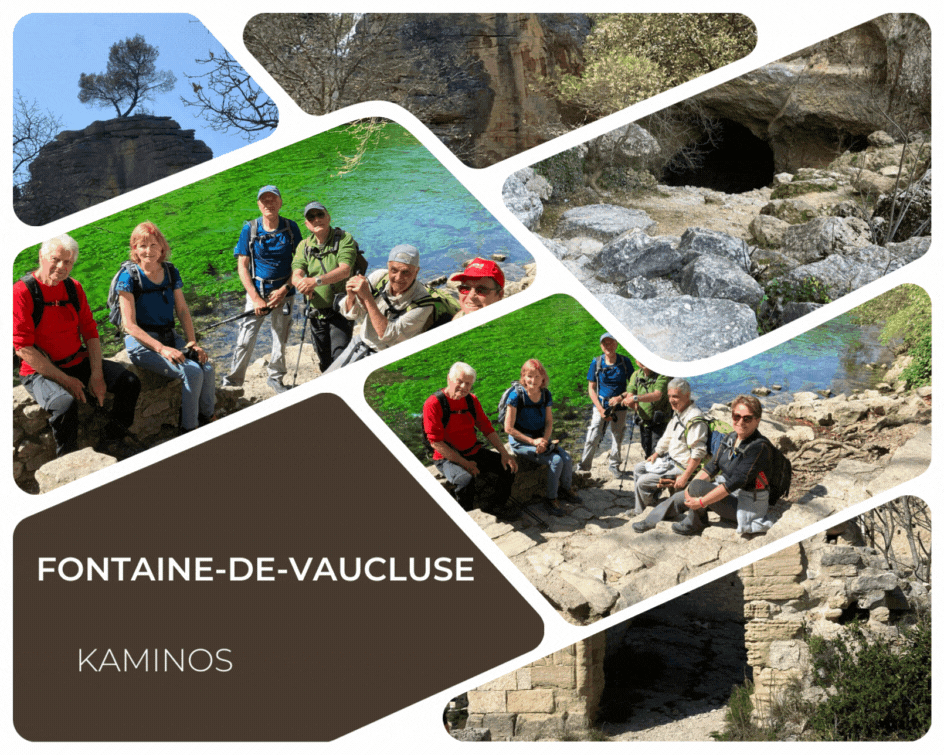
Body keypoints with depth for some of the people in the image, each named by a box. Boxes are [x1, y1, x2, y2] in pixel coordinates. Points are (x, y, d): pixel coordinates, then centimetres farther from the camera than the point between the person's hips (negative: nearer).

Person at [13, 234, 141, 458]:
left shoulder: (74, 288, 7)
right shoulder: (22, 292, -14)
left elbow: (90, 333, 10)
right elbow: (23, 348, -17)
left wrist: (97, 375, -5)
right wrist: (65, 381, -19)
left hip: (78, 362, 7)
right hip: (40, 371, -7)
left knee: (129, 382, -7)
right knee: (65, 401, -36)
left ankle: (113, 439, 13)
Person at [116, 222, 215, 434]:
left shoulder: (171, 272, 6)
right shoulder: (129, 277, -11)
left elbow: (183, 311, 10)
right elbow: (130, 325, -15)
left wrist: (192, 342, -7)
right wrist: (161, 348, -25)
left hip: (169, 337, 5)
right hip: (141, 343, -5)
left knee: (208, 369, -21)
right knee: (192, 372, -26)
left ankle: (208, 420, -2)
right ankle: (189, 430, -13)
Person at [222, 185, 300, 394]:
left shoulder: (291, 228, -1)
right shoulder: (250, 229, -4)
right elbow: (242, 266, -4)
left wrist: (285, 288, -10)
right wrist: (256, 298, -12)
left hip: (283, 293, 1)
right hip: (257, 292, -1)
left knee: (281, 339, 9)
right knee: (245, 340, -5)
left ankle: (276, 378, 27)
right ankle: (233, 381, 6)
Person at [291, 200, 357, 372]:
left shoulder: (344, 239, -7)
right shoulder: (304, 246, 7)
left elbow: (344, 270, -23)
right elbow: (296, 276, -7)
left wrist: (316, 280, -37)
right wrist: (303, 284, -33)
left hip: (341, 311, -5)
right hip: (317, 313, 5)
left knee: (340, 358, -17)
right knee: (325, 363, 13)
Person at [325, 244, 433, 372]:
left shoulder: (422, 303, -26)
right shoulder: (379, 277, -10)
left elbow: (387, 335, -32)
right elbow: (350, 313, -3)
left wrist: (368, 298, -37)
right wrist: (351, 296, -27)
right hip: (360, 344, 5)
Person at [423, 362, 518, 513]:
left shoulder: (472, 400, 5)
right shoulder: (433, 404, -16)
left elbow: (487, 429, 12)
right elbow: (436, 442, -18)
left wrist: (504, 453, -3)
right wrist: (465, 464, -19)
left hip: (474, 453, 7)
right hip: (447, 458, -7)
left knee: (509, 467, -6)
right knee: (467, 481, -36)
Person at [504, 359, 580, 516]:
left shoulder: (546, 394, 0)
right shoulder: (516, 395, -17)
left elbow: (549, 422, 8)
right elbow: (509, 428, -16)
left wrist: (544, 440, -13)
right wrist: (533, 442, -19)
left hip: (541, 438, 6)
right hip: (520, 441, -6)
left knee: (567, 459, -15)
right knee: (556, 461, -24)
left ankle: (565, 489, 14)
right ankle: (551, 500, -7)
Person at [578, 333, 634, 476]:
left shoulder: (625, 362, -2)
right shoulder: (596, 363, -2)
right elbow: (591, 388, 0)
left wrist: (620, 397, -15)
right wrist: (601, 409, -9)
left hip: (619, 407, 1)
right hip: (601, 406, -1)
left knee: (618, 437, 9)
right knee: (592, 439, -7)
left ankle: (614, 465, 29)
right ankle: (583, 467, 3)